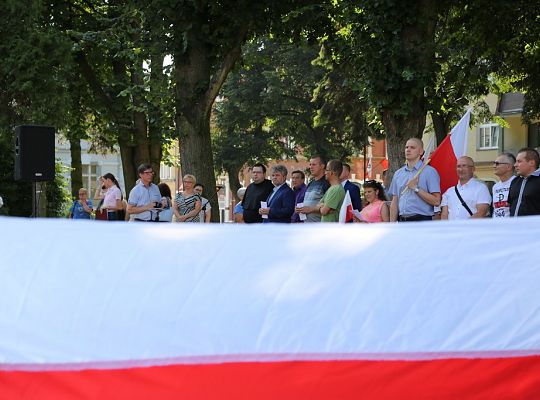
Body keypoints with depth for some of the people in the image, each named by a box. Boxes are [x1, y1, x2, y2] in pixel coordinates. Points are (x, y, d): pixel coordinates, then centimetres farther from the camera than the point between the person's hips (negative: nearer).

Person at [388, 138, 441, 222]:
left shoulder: (429, 172, -2)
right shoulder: (398, 174, 15)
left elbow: (436, 201, -10)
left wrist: (416, 188, -12)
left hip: (421, 221, -5)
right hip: (402, 221, 5)